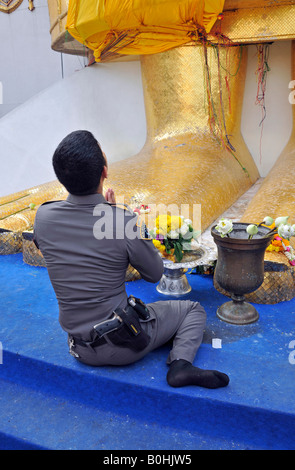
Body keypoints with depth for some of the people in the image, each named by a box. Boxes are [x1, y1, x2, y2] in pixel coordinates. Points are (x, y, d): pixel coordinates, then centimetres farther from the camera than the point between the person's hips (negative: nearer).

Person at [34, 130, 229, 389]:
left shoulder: (43, 217, -12)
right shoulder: (126, 221, -24)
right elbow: (154, 274, -5)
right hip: (123, 344, -5)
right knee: (193, 310, 15)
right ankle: (180, 363, -7)